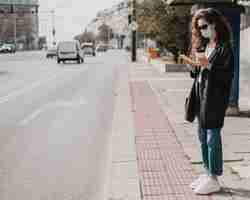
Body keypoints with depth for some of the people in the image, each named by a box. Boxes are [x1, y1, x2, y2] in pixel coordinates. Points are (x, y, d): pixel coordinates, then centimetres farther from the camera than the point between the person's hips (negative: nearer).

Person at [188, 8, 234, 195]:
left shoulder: (224, 47, -8)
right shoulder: (202, 46, 14)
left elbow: (227, 75, -15)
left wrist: (208, 65, -23)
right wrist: (195, 67, -2)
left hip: (215, 98, -8)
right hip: (201, 96, 8)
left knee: (212, 137, -4)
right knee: (203, 137, 13)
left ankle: (214, 179, 5)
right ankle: (207, 173, 25)